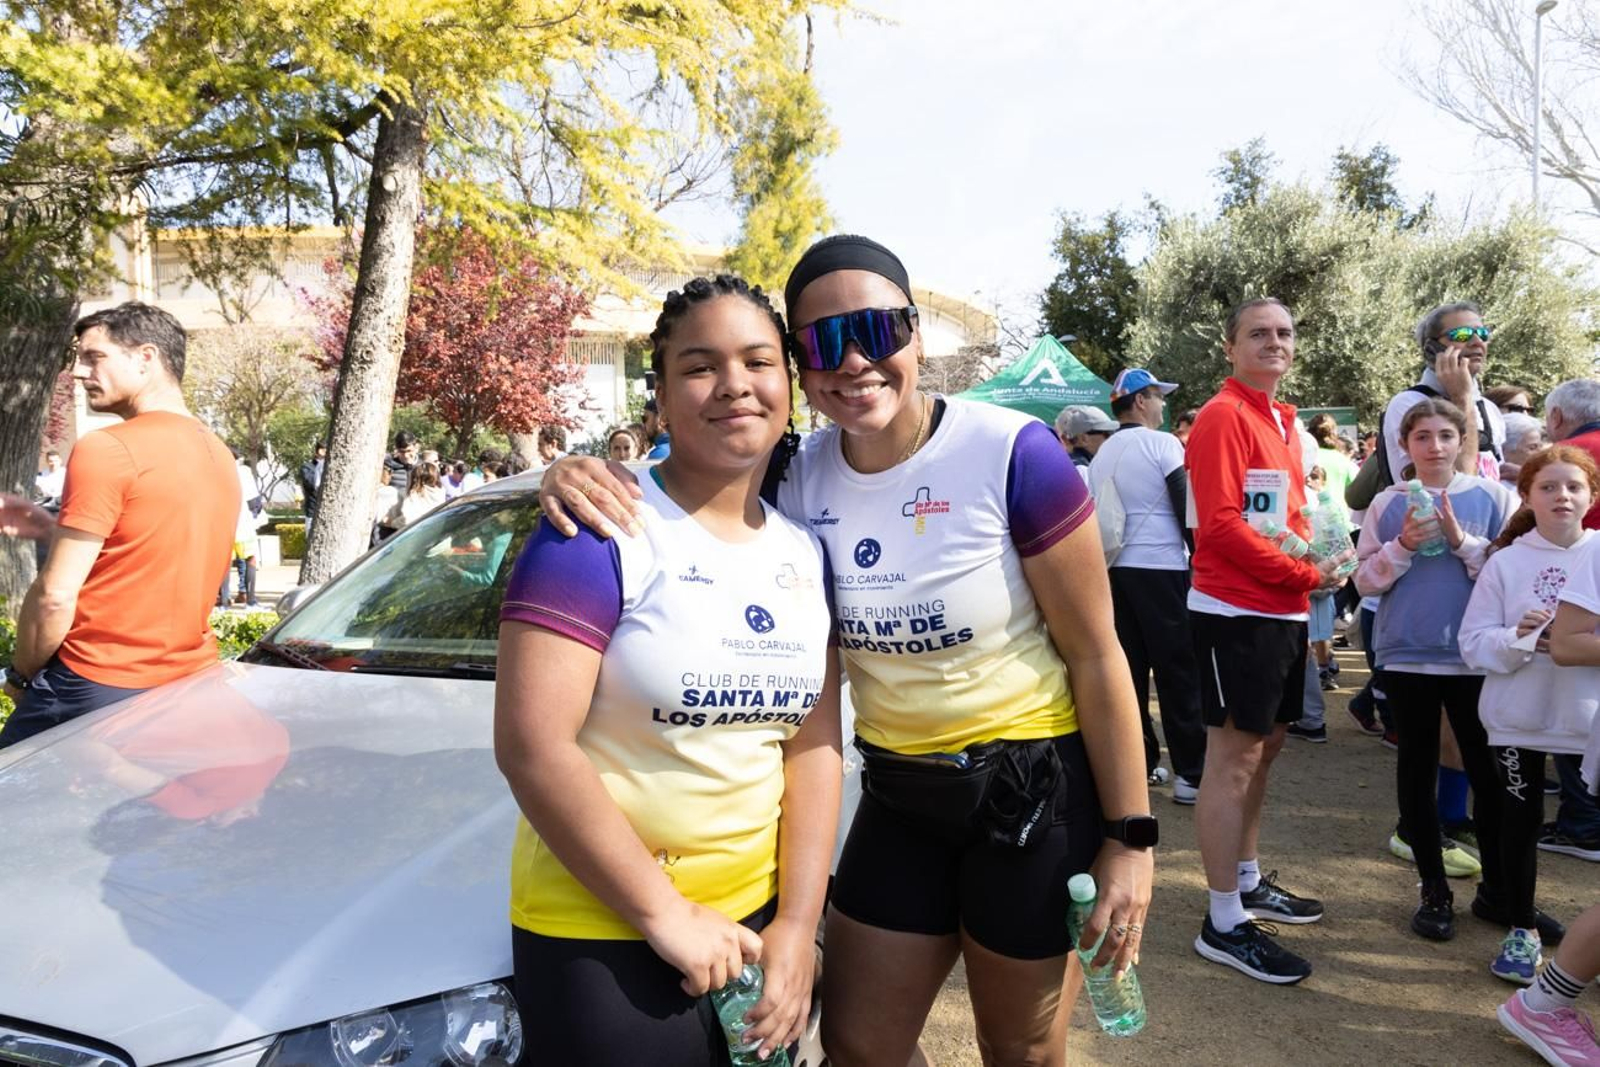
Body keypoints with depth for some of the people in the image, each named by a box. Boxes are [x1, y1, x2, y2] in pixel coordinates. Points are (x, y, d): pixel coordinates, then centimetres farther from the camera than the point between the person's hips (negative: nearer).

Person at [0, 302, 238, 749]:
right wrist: (51, 526, 19)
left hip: (98, 688, -7)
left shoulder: (105, 449, -14)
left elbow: (55, 594, -15)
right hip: (192, 680, 7)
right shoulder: (220, 455, 10)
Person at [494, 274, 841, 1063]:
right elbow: (531, 747, -19)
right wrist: (665, 913, -17)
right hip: (601, 934, -5)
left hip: (755, 919, 6)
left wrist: (798, 924, -5)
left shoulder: (805, 553, 4)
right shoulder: (602, 531, -13)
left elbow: (813, 745, 3)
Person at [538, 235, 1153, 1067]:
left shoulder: (1012, 455, -19)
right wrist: (585, 481, -24)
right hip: (897, 794, 4)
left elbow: (1097, 656, -14)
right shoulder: (801, 477, -6)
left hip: (1034, 788, -4)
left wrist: (1130, 835, -12)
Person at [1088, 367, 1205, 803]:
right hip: (1161, 569, -6)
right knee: (1179, 670, -2)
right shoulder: (1162, 444, -6)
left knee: (1128, 669, 9)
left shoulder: (1101, 455, 13)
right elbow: (1186, 510, -9)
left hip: (1113, 570, 6)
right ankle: (1190, 773, -1)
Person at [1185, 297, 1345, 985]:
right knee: (1233, 759, -5)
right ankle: (1224, 925, 4)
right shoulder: (1223, 417, -13)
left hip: (1283, 610, 10)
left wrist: (1319, 561, 2)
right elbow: (1220, 523, -20)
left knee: (1265, 747, 18)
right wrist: (1306, 575, -15)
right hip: (1235, 611, -10)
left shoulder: (1282, 421, 16)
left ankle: (1248, 882, 33)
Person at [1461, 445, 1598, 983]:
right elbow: (1474, 640, -4)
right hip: (1518, 717, 0)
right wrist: (1518, 639, -21)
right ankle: (1522, 930, 27)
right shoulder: (1506, 562, -1)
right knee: (1521, 825, 10)